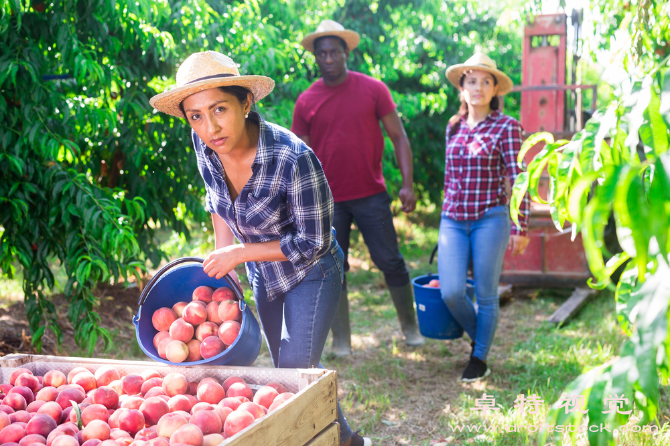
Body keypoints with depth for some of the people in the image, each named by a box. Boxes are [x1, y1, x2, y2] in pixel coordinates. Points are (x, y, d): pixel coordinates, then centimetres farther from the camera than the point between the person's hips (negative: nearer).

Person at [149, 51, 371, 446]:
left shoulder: (294, 159, -36)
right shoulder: (205, 144, -18)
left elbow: (314, 243, -26)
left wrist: (239, 253, -23)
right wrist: (221, 256, -3)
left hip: (311, 275, -7)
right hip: (264, 276, 7)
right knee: (286, 367, 19)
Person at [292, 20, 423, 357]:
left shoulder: (373, 90, -2)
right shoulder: (306, 102, 1)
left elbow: (398, 136, 0)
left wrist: (407, 183, -9)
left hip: (371, 195, -1)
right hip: (328, 201, 1)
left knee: (390, 262, 1)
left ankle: (410, 326, 20)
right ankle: (341, 340, 17)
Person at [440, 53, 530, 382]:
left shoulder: (506, 127, -3)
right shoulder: (454, 127, 11)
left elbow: (518, 180, -5)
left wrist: (520, 228, -8)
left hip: (490, 219, -4)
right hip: (453, 220, 4)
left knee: (486, 294, 2)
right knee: (451, 292, -6)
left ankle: (480, 358, 20)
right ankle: (479, 337, 23)